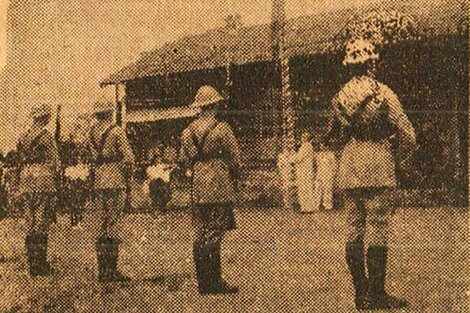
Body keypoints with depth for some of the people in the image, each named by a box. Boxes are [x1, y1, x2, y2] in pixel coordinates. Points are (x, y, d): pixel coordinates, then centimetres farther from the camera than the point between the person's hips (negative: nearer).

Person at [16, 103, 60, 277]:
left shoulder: (23, 137, 13)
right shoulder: (46, 135, -7)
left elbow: (19, 162, 16)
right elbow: (54, 161, -9)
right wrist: (56, 184, -3)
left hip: (26, 183, 6)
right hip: (43, 181, -6)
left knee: (30, 225, 9)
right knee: (41, 225, -4)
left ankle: (32, 265, 13)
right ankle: (41, 264, -3)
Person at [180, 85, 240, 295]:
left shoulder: (188, 131, 8)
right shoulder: (221, 129, -8)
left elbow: (184, 159, 13)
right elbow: (235, 158, -4)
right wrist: (234, 179, 11)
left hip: (197, 188, 5)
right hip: (219, 188, -5)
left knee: (200, 234, 8)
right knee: (215, 233, -5)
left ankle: (203, 283, 13)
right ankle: (214, 283, -5)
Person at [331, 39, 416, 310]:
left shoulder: (340, 96, 9)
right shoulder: (382, 92, -8)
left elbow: (340, 132, 13)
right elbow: (407, 132, -8)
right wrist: (406, 161, 7)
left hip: (349, 163, 6)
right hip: (377, 164, -6)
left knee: (354, 228, 8)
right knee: (378, 229, -3)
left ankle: (361, 294, 13)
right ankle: (377, 295, -1)